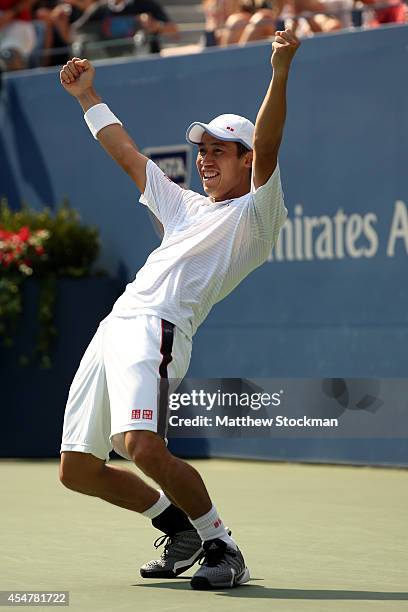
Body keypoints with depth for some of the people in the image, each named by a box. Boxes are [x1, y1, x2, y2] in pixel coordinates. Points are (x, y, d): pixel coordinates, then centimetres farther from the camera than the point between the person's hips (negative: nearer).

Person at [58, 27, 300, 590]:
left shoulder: (255, 214, 6)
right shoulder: (186, 207, 29)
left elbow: (267, 147, -11)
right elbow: (127, 154, 39)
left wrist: (280, 73, -24)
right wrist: (88, 97, 41)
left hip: (158, 329, -8)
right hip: (114, 327, 9)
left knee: (142, 445, -31)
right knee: (76, 470, 7)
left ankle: (222, 547, -14)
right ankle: (179, 523, 25)